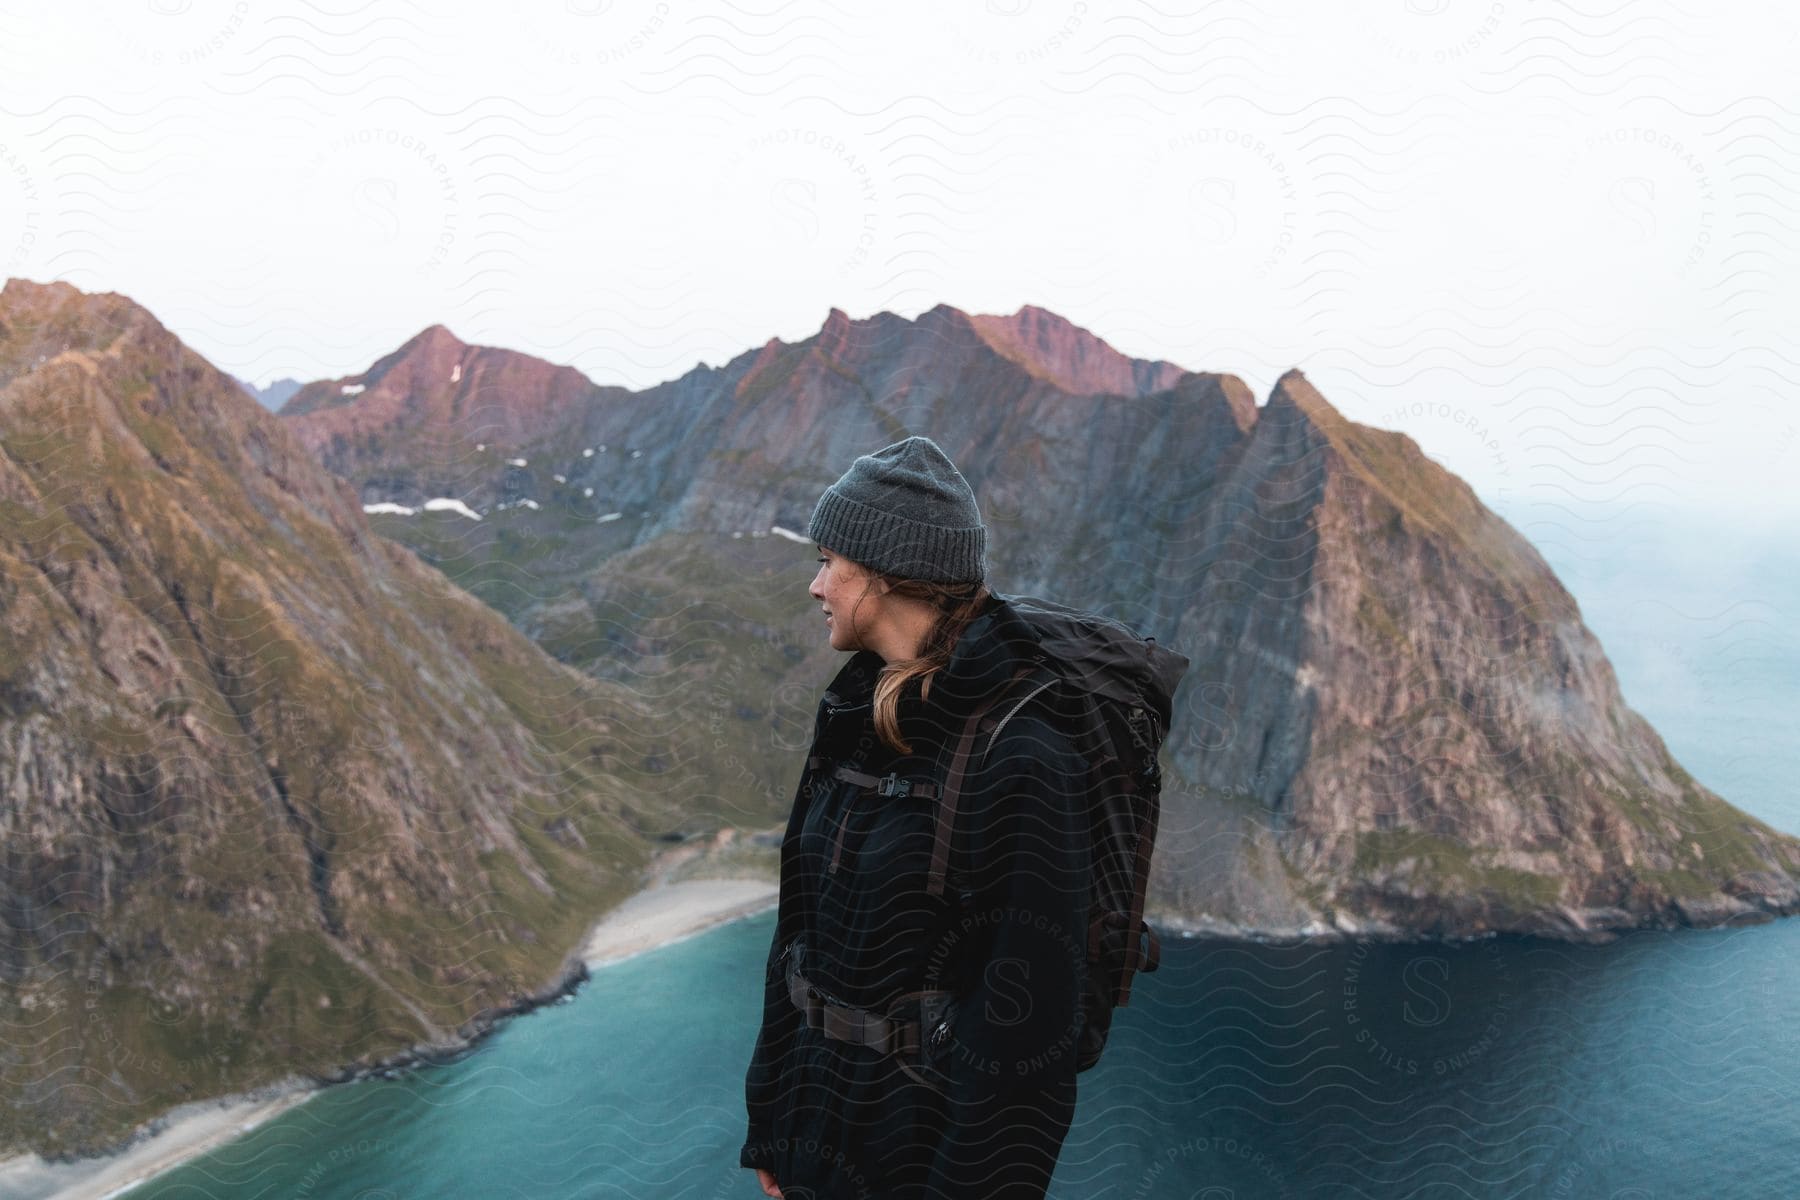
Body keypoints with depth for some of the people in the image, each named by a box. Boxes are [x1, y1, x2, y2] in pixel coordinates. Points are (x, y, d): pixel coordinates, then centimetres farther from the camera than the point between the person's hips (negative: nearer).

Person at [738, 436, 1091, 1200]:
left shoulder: (1016, 757, -22)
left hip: (929, 1138, -7)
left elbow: (1027, 1016, -20)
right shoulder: (856, 722, 1)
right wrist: (770, 1123, 11)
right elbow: (801, 928, 7)